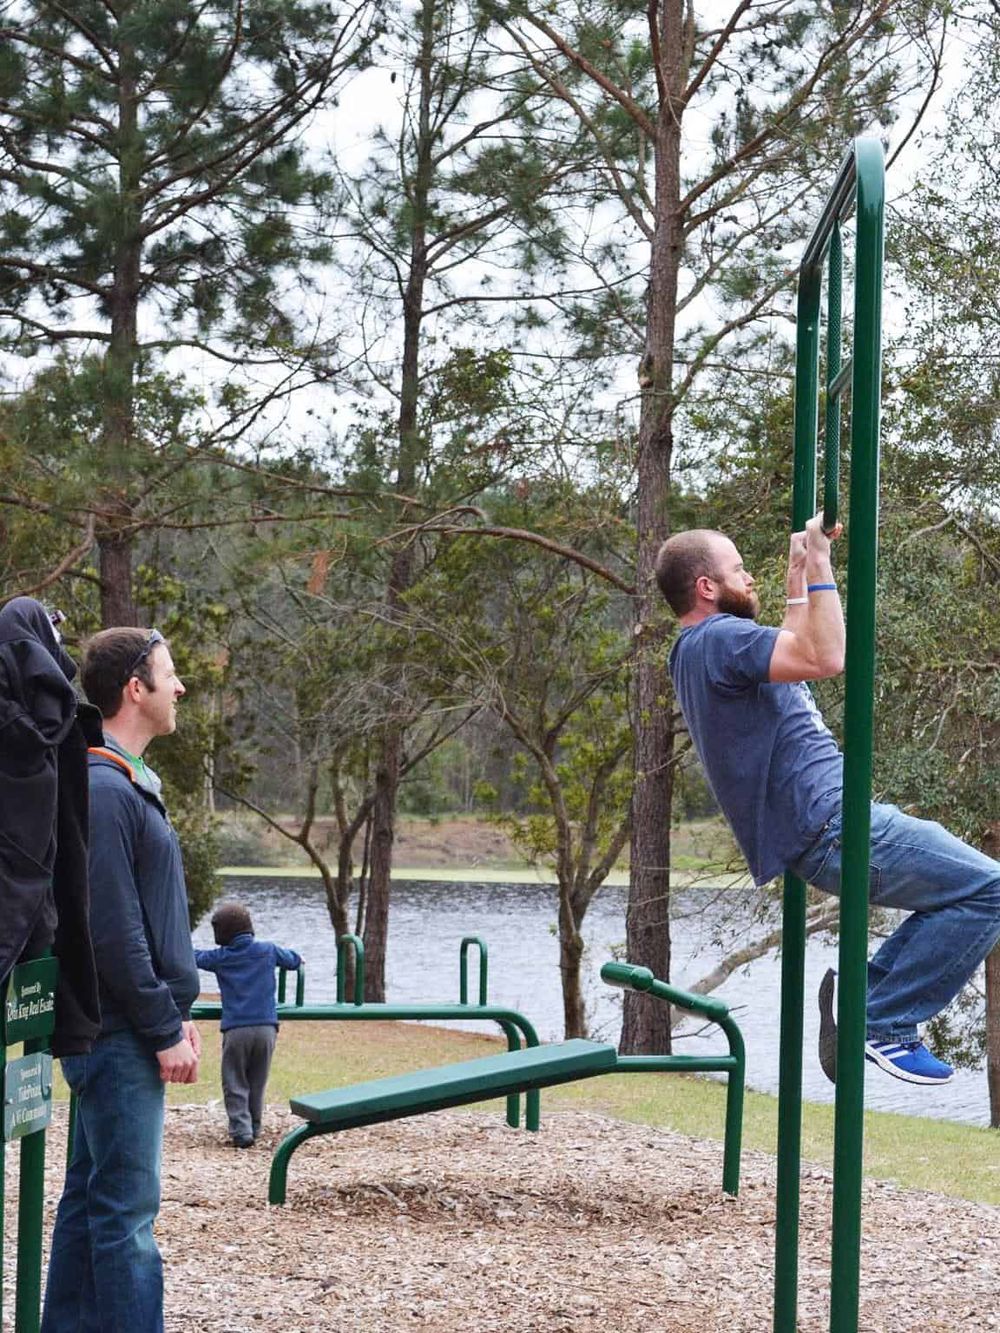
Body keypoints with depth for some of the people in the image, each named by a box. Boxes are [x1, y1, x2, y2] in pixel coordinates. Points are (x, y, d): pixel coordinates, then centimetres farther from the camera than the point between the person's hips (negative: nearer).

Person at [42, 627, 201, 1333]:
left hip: (117, 1036, 10)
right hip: (119, 1036, -10)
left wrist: (176, 1009, 15)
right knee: (126, 1208, -8)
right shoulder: (104, 790, -16)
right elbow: (112, 931, -20)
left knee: (91, 1196, 14)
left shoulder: (130, 784, 16)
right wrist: (165, 1029, -17)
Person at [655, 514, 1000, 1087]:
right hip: (830, 826, -11)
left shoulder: (704, 648, 20)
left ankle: (866, 988, 10)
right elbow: (827, 658, -26)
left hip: (825, 822, 11)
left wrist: (798, 572, 37)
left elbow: (795, 647, 37)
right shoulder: (718, 640, -13)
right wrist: (818, 566, -17)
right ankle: (881, 1020, -10)